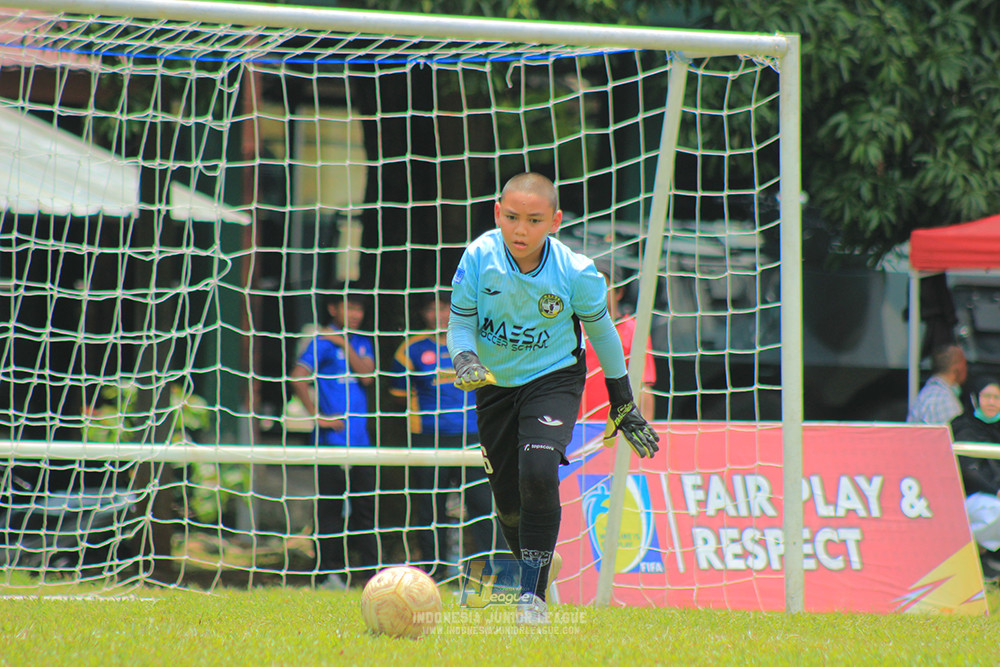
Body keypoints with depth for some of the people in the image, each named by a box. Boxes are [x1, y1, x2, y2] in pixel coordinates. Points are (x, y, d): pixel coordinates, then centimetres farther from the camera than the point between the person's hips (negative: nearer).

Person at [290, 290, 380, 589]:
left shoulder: (362, 343, 16)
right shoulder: (322, 342, -2)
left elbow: (366, 376, 1)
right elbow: (299, 378, -11)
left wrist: (346, 346, -5)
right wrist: (317, 415, -14)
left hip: (359, 437, 5)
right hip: (332, 438, -5)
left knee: (365, 503, 5)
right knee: (330, 505, -4)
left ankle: (371, 568, 7)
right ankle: (330, 572, -2)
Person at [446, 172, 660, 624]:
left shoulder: (575, 273, -18)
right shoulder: (480, 257, -17)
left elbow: (600, 329, -1)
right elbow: (460, 323, -6)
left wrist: (623, 406, 8)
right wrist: (464, 360, -30)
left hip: (553, 378, -3)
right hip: (495, 384, 3)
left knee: (538, 473, -27)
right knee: (508, 502, 5)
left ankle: (534, 593, -17)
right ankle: (529, 565, 37)